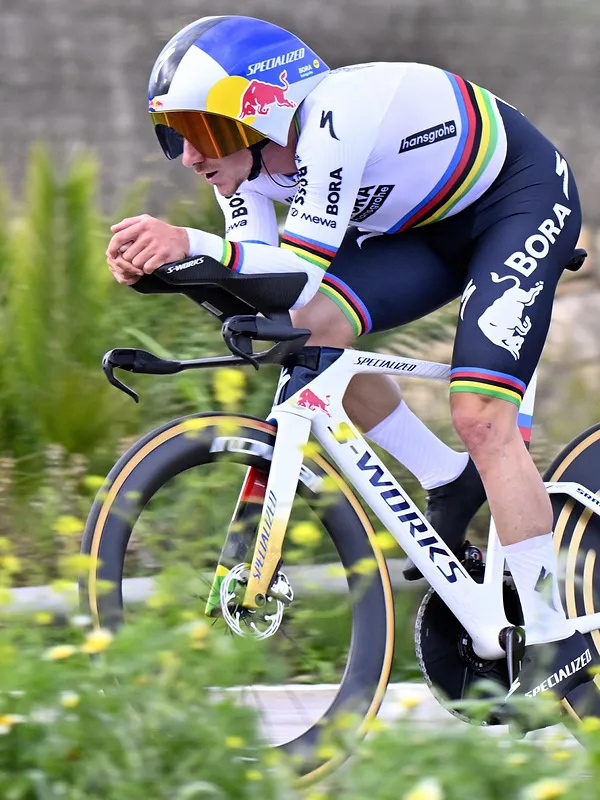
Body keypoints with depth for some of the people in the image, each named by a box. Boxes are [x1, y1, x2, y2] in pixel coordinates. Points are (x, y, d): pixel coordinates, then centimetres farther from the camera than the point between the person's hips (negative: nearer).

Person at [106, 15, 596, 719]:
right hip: (436, 219, 8)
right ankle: (452, 486, 8)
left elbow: (299, 271, -40)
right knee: (311, 332, -12)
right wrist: (164, 258, -37)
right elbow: (258, 275, -20)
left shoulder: (334, 119, -35)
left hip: (524, 197, -8)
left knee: (479, 416, -20)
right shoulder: (249, 152, -12)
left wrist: (193, 243, -53)